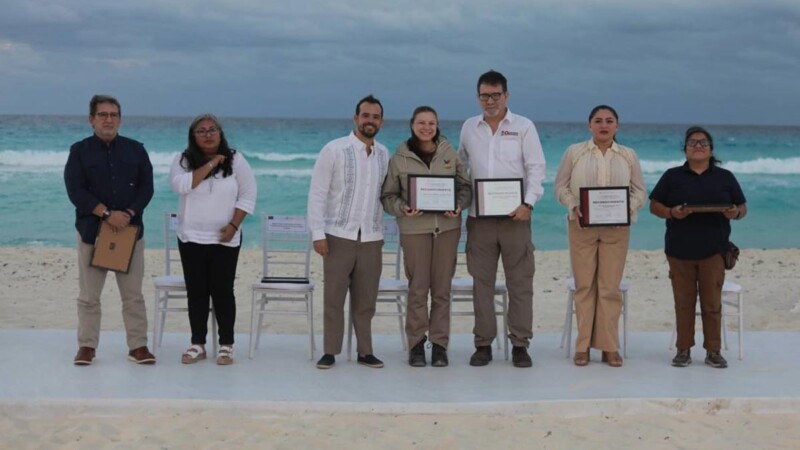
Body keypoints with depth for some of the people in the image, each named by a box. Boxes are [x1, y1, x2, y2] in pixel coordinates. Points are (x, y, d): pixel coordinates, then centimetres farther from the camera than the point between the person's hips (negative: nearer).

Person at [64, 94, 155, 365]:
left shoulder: (136, 150, 7)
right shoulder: (79, 151, 2)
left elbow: (146, 187, 3)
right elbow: (75, 190, -8)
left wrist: (129, 213, -13)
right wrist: (107, 214, -17)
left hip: (131, 229, 1)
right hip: (92, 230, -1)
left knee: (133, 294, 3)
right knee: (89, 295, 3)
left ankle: (138, 346, 9)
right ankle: (87, 346, 13)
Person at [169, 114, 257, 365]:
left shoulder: (235, 160, 1)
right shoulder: (183, 160, 1)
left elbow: (248, 196, 0)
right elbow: (180, 185, -18)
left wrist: (233, 225, -11)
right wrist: (209, 165, -17)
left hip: (225, 239, -1)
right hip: (191, 238, 1)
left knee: (222, 290, -2)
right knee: (196, 291, 5)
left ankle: (226, 345, 7)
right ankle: (198, 344, 13)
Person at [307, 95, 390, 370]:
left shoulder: (384, 154, 9)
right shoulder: (334, 150, -4)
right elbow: (317, 193, -6)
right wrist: (318, 233, -11)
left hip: (371, 238, 3)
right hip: (339, 235, -3)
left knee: (366, 299, 7)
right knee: (334, 297, 1)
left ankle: (365, 351, 15)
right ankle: (330, 352, 10)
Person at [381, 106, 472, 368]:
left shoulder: (450, 154, 8)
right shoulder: (399, 159, 3)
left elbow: (465, 186, 11)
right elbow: (388, 195, 5)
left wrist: (459, 206, -9)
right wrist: (402, 208, -15)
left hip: (447, 227, 2)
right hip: (414, 229, -2)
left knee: (442, 288, 4)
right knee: (418, 288, -1)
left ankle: (439, 344, 12)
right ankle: (416, 345, 9)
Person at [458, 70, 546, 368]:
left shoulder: (524, 127, 3)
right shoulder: (469, 128, 12)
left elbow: (536, 167, -2)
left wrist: (528, 203, -14)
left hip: (515, 216, -2)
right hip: (479, 217, 2)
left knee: (520, 282, 0)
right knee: (482, 282, 4)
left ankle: (520, 343, 7)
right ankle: (483, 343, 11)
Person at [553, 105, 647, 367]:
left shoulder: (628, 156, 9)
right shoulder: (574, 153, 6)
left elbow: (640, 191, 9)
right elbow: (560, 186, 5)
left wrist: (628, 208, -11)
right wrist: (574, 207, -12)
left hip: (616, 228, 1)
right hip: (581, 226, -1)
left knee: (610, 286, 0)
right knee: (584, 285, 1)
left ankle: (609, 346, 7)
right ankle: (583, 345, 9)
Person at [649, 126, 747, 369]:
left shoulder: (725, 177, 10)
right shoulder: (672, 176, 7)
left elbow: (743, 207, 12)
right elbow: (654, 205, 5)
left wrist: (735, 213, -12)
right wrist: (671, 213, -15)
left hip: (713, 251, 0)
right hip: (680, 250, 0)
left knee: (712, 303, 2)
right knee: (683, 303, 3)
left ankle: (713, 351, 10)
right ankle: (684, 350, 12)